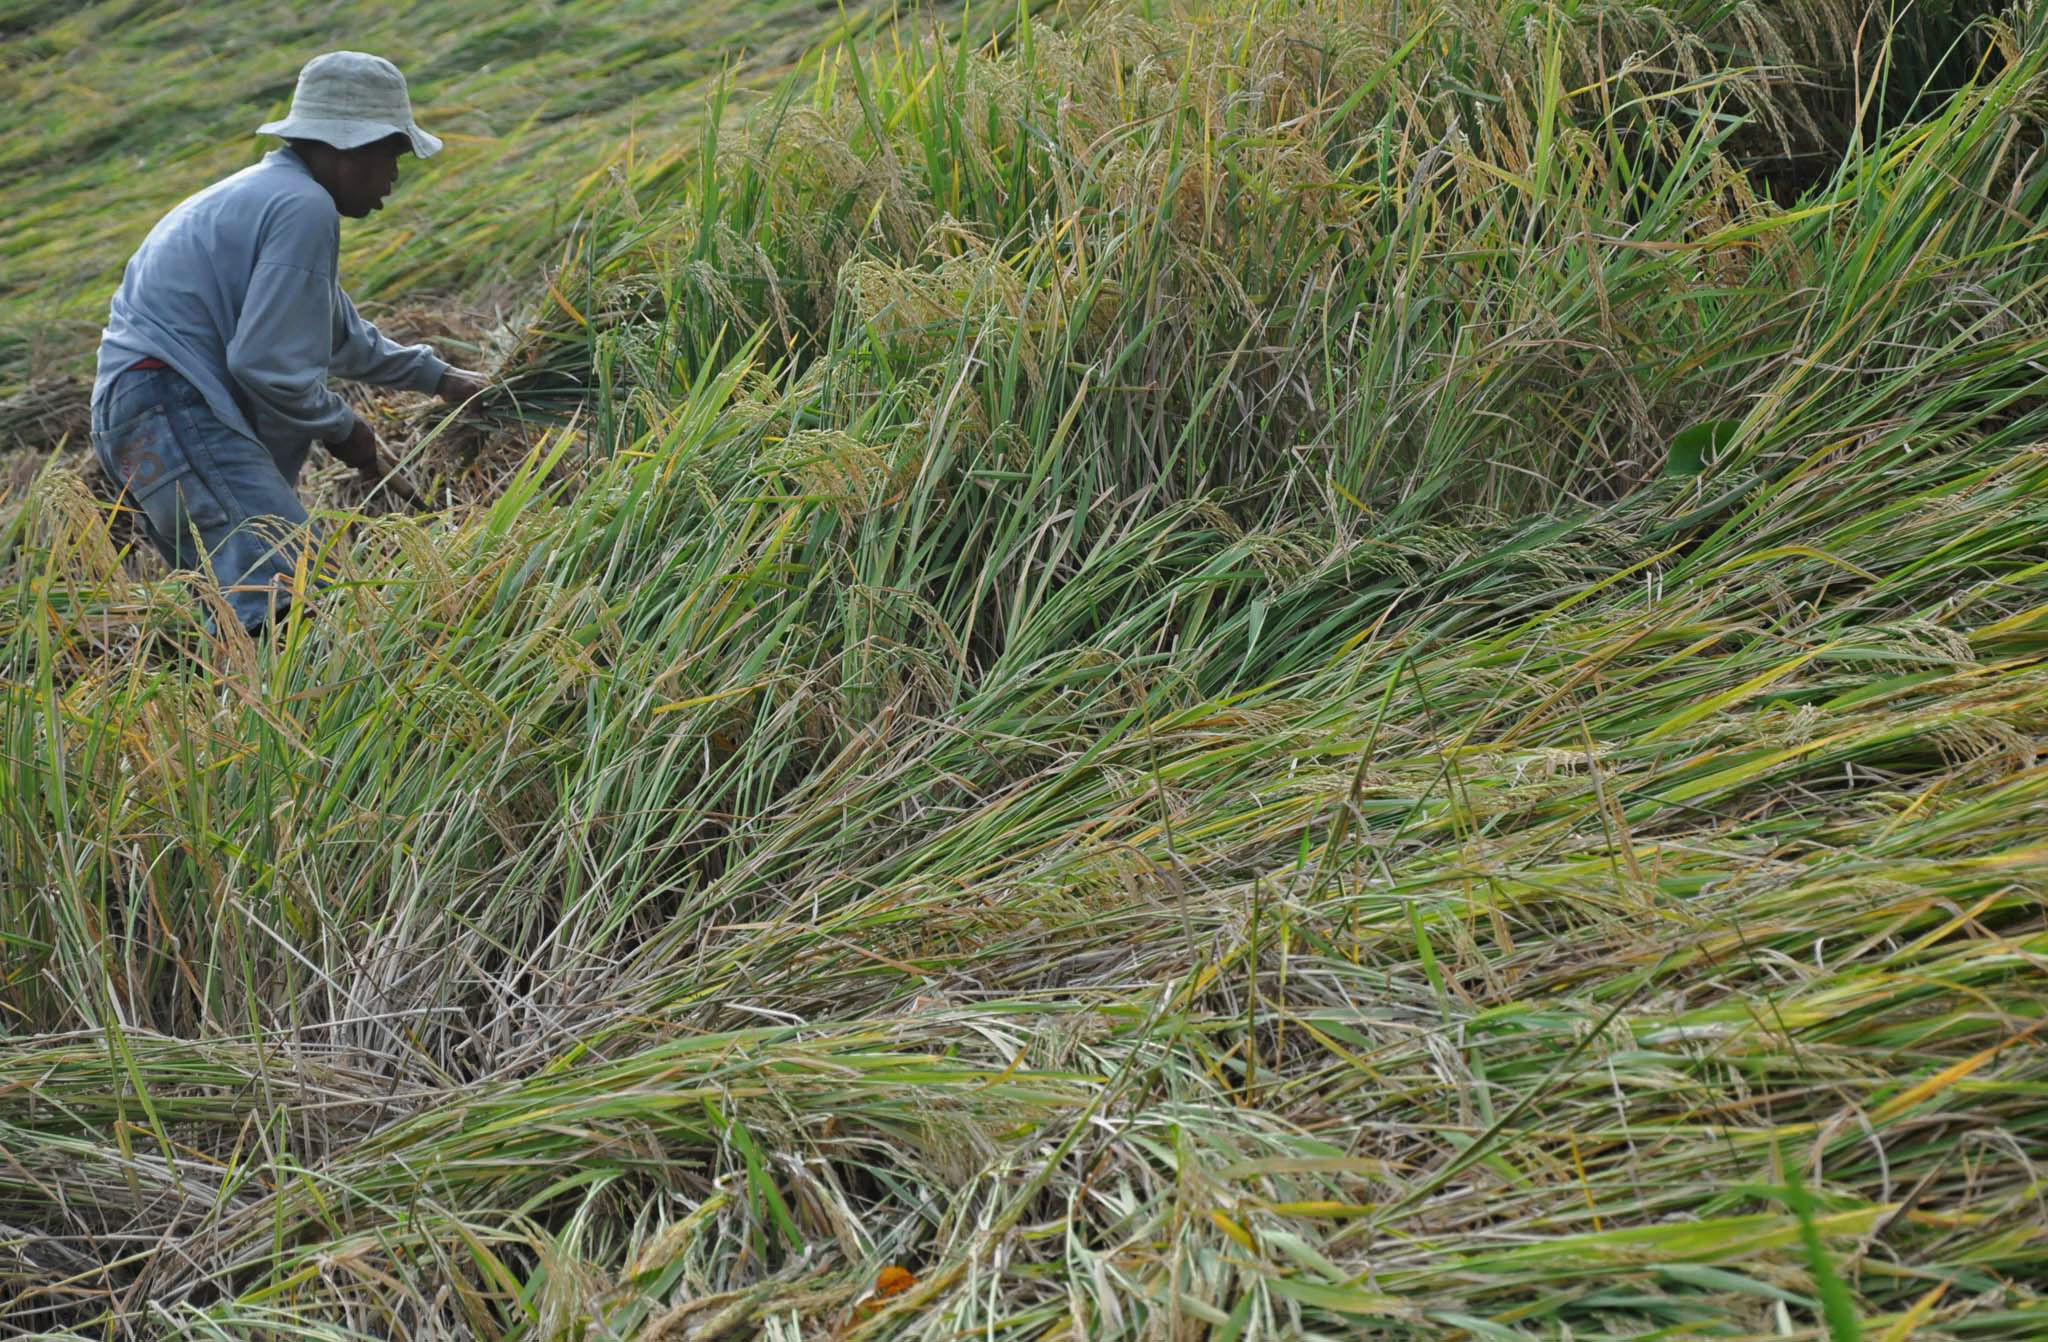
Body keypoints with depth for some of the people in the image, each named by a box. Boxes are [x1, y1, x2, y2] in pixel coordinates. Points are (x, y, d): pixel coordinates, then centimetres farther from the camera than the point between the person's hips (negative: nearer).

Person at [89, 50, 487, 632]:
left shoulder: (267, 191, 22)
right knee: (288, 593, -25)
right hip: (173, 410, -11)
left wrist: (437, 376, 40)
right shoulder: (305, 208, -11)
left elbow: (340, 333, 35)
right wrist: (343, 430, 0)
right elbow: (267, 364, -17)